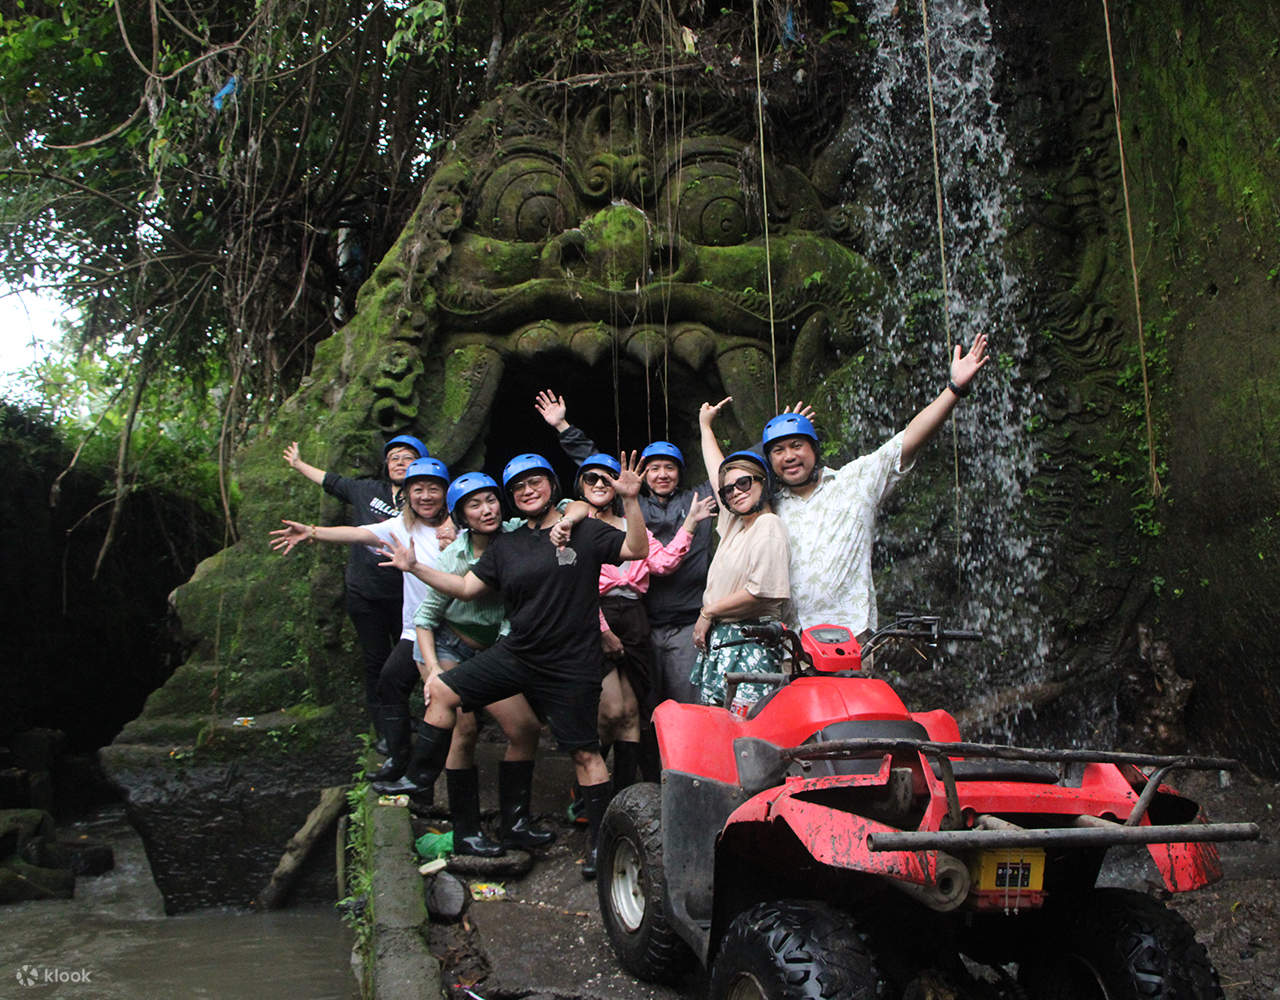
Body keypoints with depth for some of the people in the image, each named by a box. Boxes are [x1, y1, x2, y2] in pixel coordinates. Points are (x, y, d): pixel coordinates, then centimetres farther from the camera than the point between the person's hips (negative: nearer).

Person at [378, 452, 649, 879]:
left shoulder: (584, 532, -1)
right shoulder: (506, 545, 12)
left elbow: (637, 549, -11)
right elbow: (467, 587, 11)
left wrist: (629, 500, -24)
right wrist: (415, 567, 6)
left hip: (570, 666, -5)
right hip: (515, 653, 5)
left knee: (584, 752, 0)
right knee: (443, 690, -1)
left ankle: (599, 840, 12)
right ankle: (419, 782, 10)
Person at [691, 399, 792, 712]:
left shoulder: (768, 527, -9)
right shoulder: (734, 522, 16)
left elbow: (761, 593, -18)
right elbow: (718, 469, 31)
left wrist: (708, 611, -7)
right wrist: (705, 425, 42)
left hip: (751, 644, -8)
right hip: (718, 641, 8)